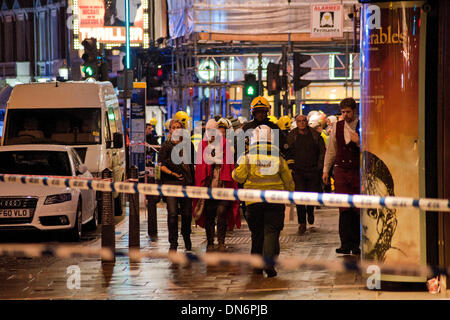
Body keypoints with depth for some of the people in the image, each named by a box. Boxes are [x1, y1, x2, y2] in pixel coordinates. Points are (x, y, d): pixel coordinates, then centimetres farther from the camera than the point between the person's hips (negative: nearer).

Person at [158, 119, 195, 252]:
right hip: (170, 183, -2)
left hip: (186, 182, 2)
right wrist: (172, 173, -13)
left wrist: (192, 180, 8)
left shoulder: (188, 144, 12)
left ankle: (186, 237, 32)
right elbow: (162, 165, 1)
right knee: (172, 214, -10)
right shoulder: (166, 145, 4)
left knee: (187, 214, 6)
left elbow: (192, 164, 16)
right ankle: (173, 244, -5)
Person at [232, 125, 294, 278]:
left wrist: (235, 171, 22)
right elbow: (288, 180, 8)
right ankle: (269, 263, -16)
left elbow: (239, 177, -1)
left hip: (254, 201, 1)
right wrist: (290, 195, 25)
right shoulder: (278, 157, 0)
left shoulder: (248, 157, -4)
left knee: (257, 233, 12)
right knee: (271, 232, -1)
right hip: (275, 200, -1)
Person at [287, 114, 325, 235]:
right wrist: (290, 166, -1)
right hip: (298, 171, 0)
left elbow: (322, 152, 7)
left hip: (313, 170, 0)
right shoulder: (291, 135, 4)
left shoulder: (315, 135, 2)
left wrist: (319, 166, -1)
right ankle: (302, 223, -2)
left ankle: (310, 211, 40)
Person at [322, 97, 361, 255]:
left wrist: (358, 142, -18)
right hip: (341, 171, 2)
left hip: (358, 171, -2)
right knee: (344, 209, -5)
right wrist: (326, 169, 16)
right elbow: (331, 149, 17)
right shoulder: (337, 127, 8)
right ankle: (346, 245, -6)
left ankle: (356, 244, 10)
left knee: (358, 209, 1)